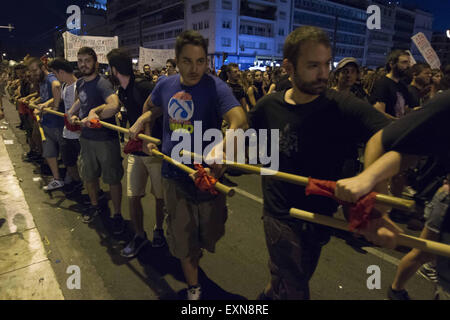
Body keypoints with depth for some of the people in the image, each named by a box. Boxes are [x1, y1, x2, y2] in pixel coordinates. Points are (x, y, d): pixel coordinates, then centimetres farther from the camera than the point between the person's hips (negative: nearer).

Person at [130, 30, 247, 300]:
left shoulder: (215, 87, -15)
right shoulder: (165, 86, 1)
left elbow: (240, 121, -32)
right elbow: (153, 110, 24)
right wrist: (140, 127, 7)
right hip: (174, 174, 3)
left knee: (210, 234, 16)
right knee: (182, 237, 12)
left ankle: (195, 255, 54)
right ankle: (193, 287, 35)